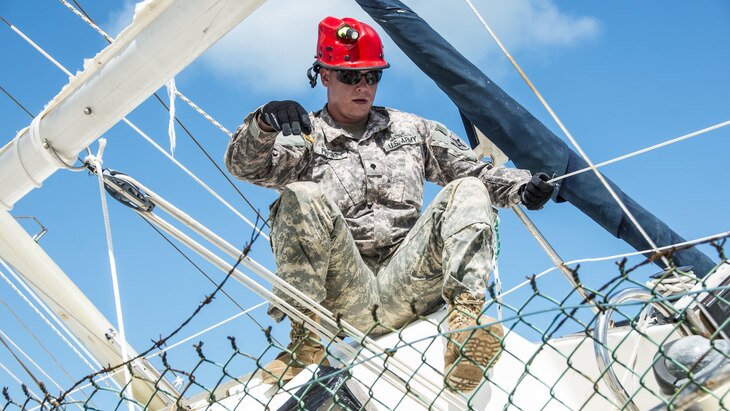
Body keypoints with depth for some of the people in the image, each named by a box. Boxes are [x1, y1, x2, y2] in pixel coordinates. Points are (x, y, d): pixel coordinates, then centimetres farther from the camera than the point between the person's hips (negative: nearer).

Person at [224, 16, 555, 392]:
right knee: (303, 198, -25)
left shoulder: (411, 129, 23)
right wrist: (266, 122, -28)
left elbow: (473, 170, 20)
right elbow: (244, 165, -6)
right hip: (347, 296, -2)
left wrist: (522, 186, -1)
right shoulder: (305, 137, 12)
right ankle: (306, 339, -25)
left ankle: (465, 322, -36)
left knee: (468, 192, -15)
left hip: (407, 282, 2)